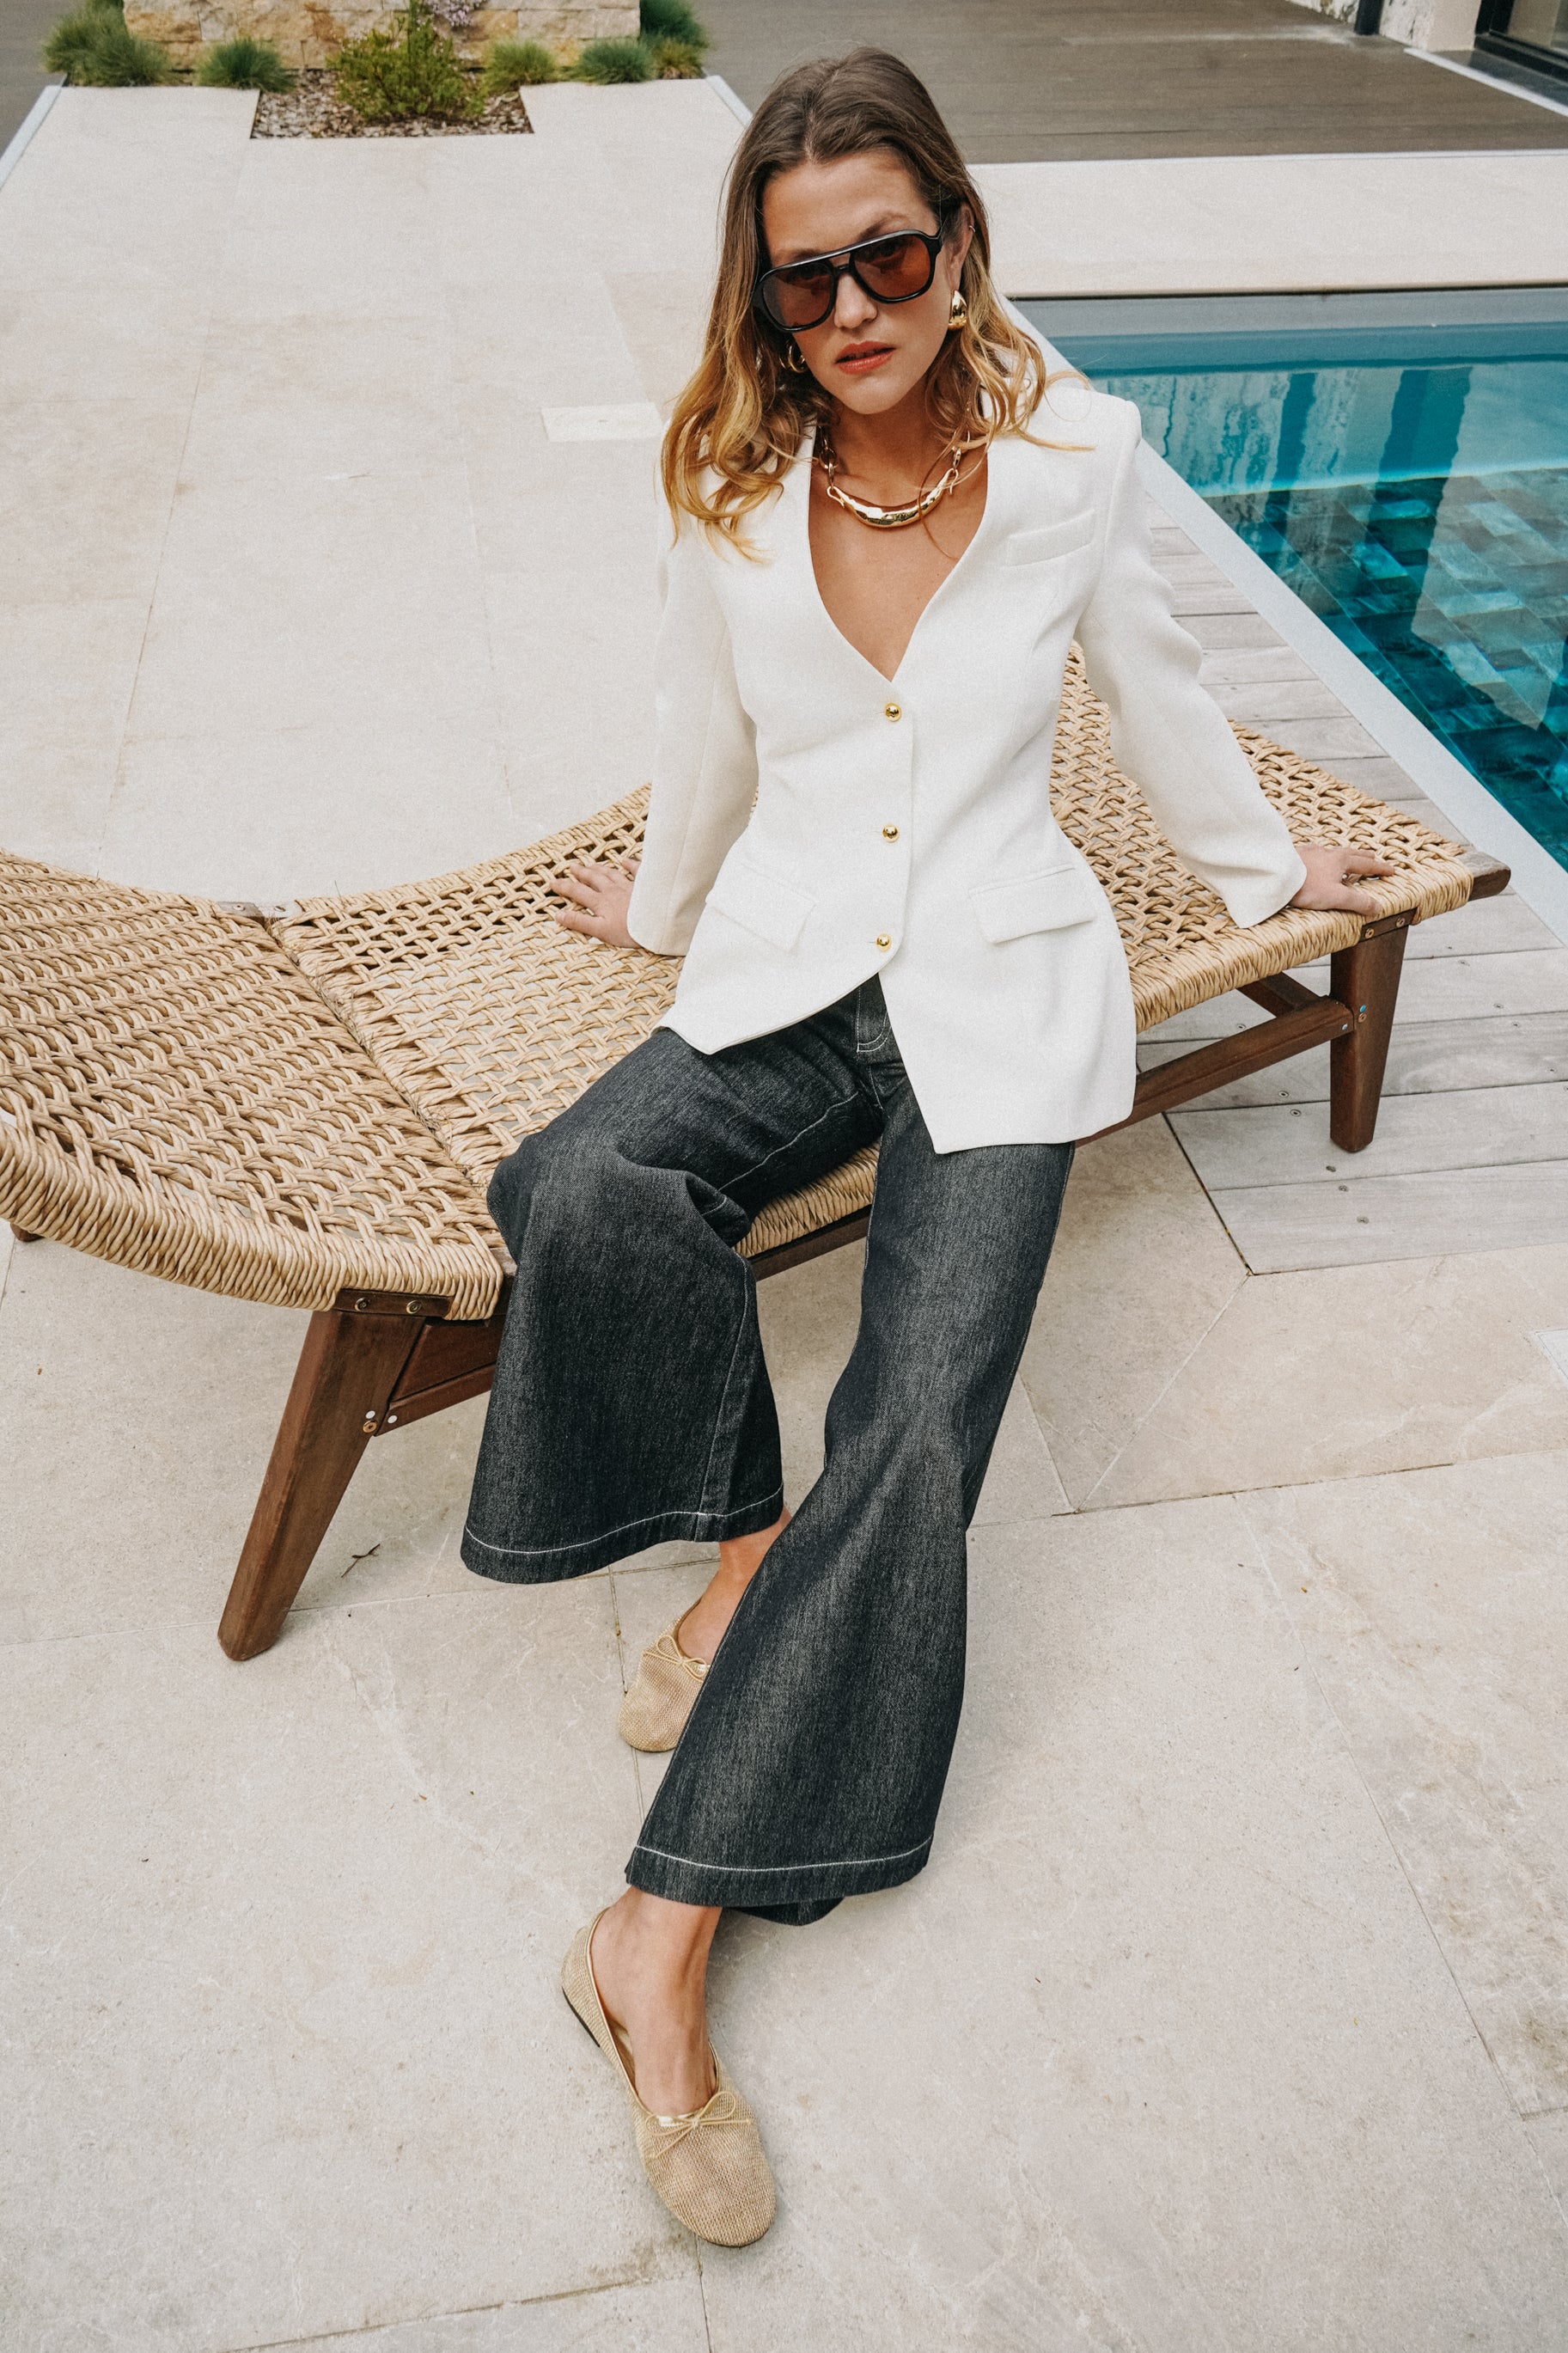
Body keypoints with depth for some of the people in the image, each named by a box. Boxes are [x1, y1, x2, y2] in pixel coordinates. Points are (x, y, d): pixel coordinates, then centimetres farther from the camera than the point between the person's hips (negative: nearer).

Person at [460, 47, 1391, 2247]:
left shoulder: (1076, 454, 0)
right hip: (786, 973, 2)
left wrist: (1263, 860, 28)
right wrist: (664, 898, 32)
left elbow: (1152, 683, 16)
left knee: (917, 1430, -22)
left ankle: (664, 1936, -17)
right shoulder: (732, 489, 2)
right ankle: (744, 1540, -4)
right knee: (584, 1193, -31)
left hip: (998, 989, -2)